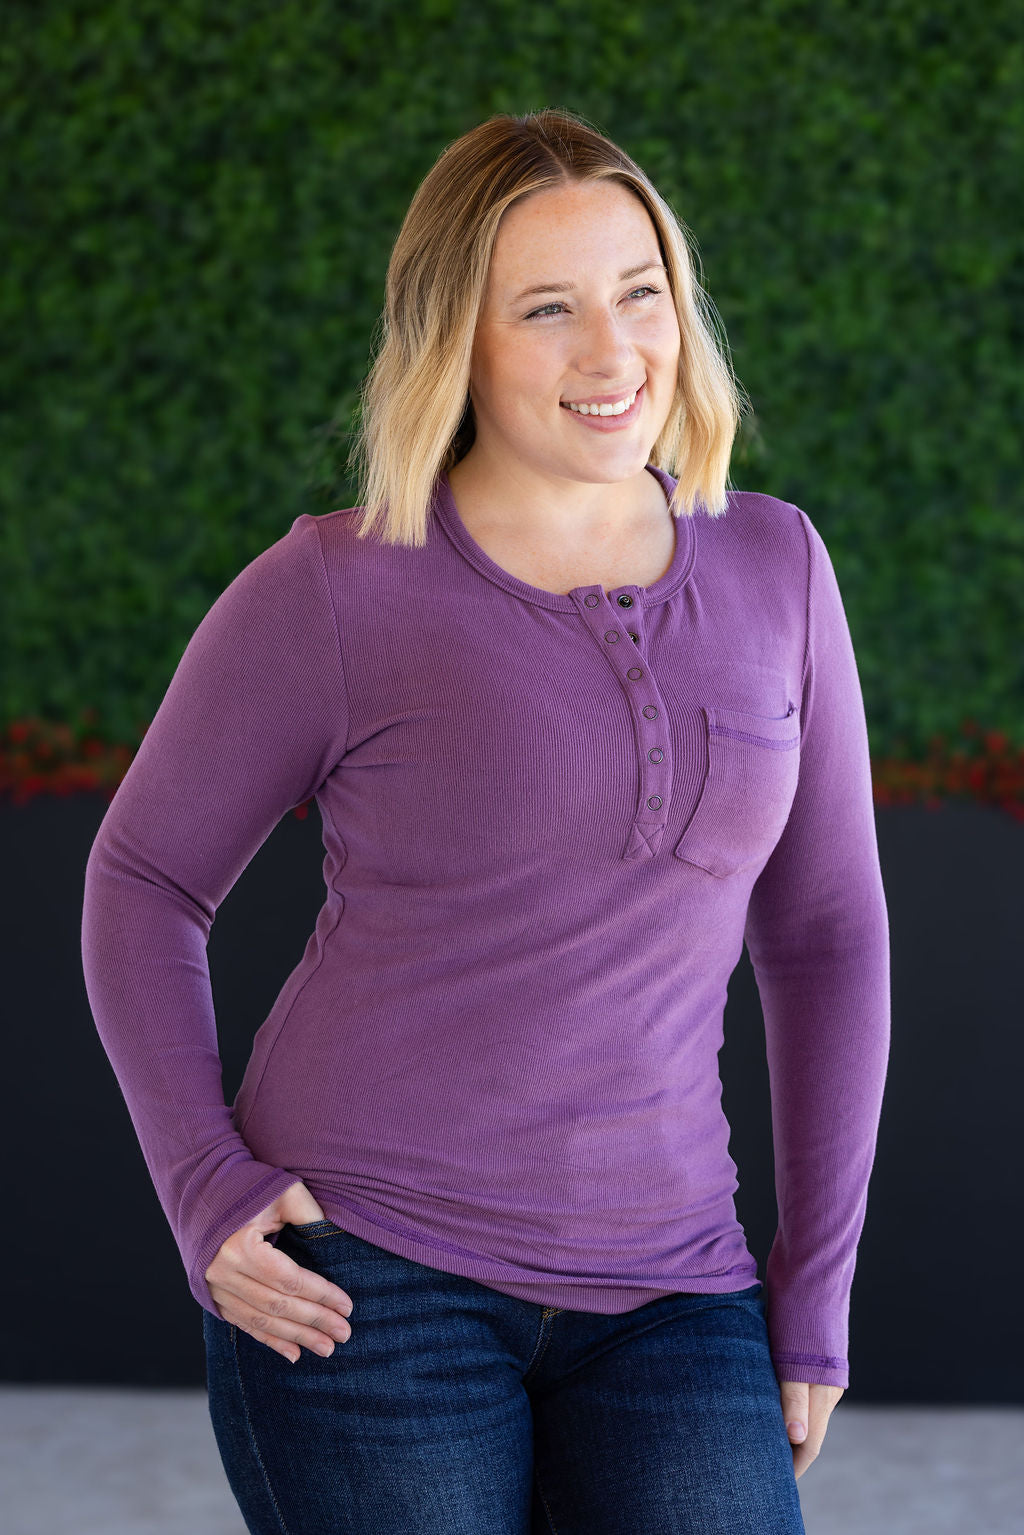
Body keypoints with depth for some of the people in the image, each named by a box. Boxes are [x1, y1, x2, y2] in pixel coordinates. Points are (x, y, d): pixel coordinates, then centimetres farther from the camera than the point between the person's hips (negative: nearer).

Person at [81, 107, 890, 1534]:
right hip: (365, 1277, -3)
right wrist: (207, 1189, -7)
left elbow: (822, 927, 11)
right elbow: (145, 879, 4)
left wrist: (816, 1285, 8)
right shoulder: (333, 593, -6)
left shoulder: (772, 569, 5)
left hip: (659, 1294, 3)